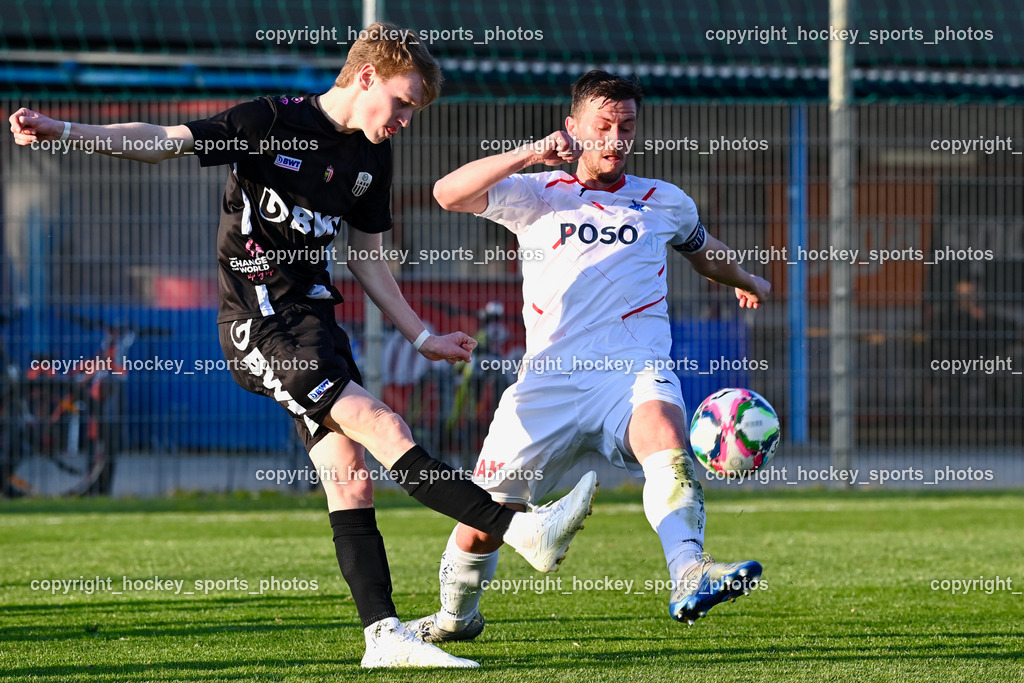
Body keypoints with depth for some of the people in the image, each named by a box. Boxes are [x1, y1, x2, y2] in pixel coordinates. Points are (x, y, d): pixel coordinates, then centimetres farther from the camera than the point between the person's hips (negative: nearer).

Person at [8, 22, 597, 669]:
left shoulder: (373, 157, 11)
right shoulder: (273, 121, -10)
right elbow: (164, 142, -11)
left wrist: (421, 336, 21)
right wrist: (64, 131, -22)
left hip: (315, 315, 8)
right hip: (259, 320, -8)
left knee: (352, 479, -1)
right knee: (385, 428, -19)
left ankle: (384, 637, -3)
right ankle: (524, 531, -25)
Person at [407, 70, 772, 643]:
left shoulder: (664, 202, 18)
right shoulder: (538, 195, 11)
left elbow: (701, 246, 40)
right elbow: (448, 193, -4)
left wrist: (749, 283, 56)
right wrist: (530, 155, -14)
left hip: (636, 374, 0)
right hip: (552, 380, 0)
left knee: (663, 431, -36)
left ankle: (690, 578, -56)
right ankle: (457, 616, 31)